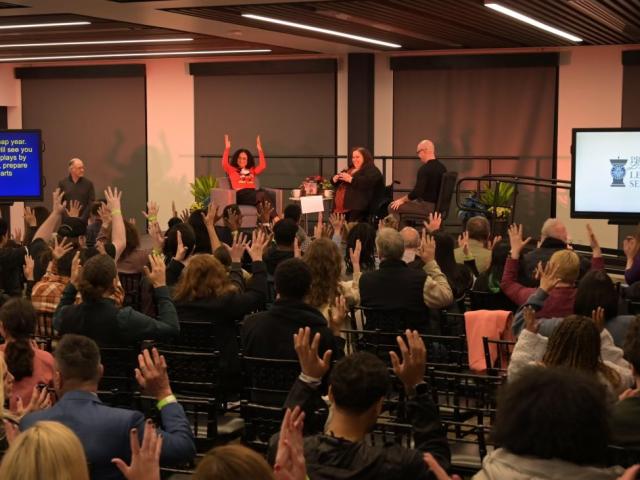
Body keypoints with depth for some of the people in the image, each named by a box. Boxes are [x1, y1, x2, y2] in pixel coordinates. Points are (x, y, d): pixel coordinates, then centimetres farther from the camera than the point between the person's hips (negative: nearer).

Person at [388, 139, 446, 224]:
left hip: (427, 206, -9)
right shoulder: (442, 167, 8)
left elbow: (416, 192, -23)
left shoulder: (424, 169, -20)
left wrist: (402, 200, -8)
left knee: (393, 207, -6)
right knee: (408, 202, 30)